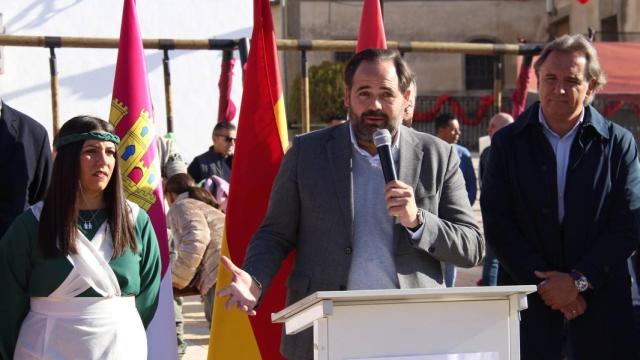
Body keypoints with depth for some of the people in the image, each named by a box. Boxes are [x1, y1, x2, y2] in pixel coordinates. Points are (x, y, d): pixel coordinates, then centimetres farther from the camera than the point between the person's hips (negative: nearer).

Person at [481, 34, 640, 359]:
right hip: (529, 304, 0)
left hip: (601, 303, 0)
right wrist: (545, 283, -10)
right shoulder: (507, 143, 5)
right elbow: (497, 223, -1)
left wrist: (578, 280, -10)